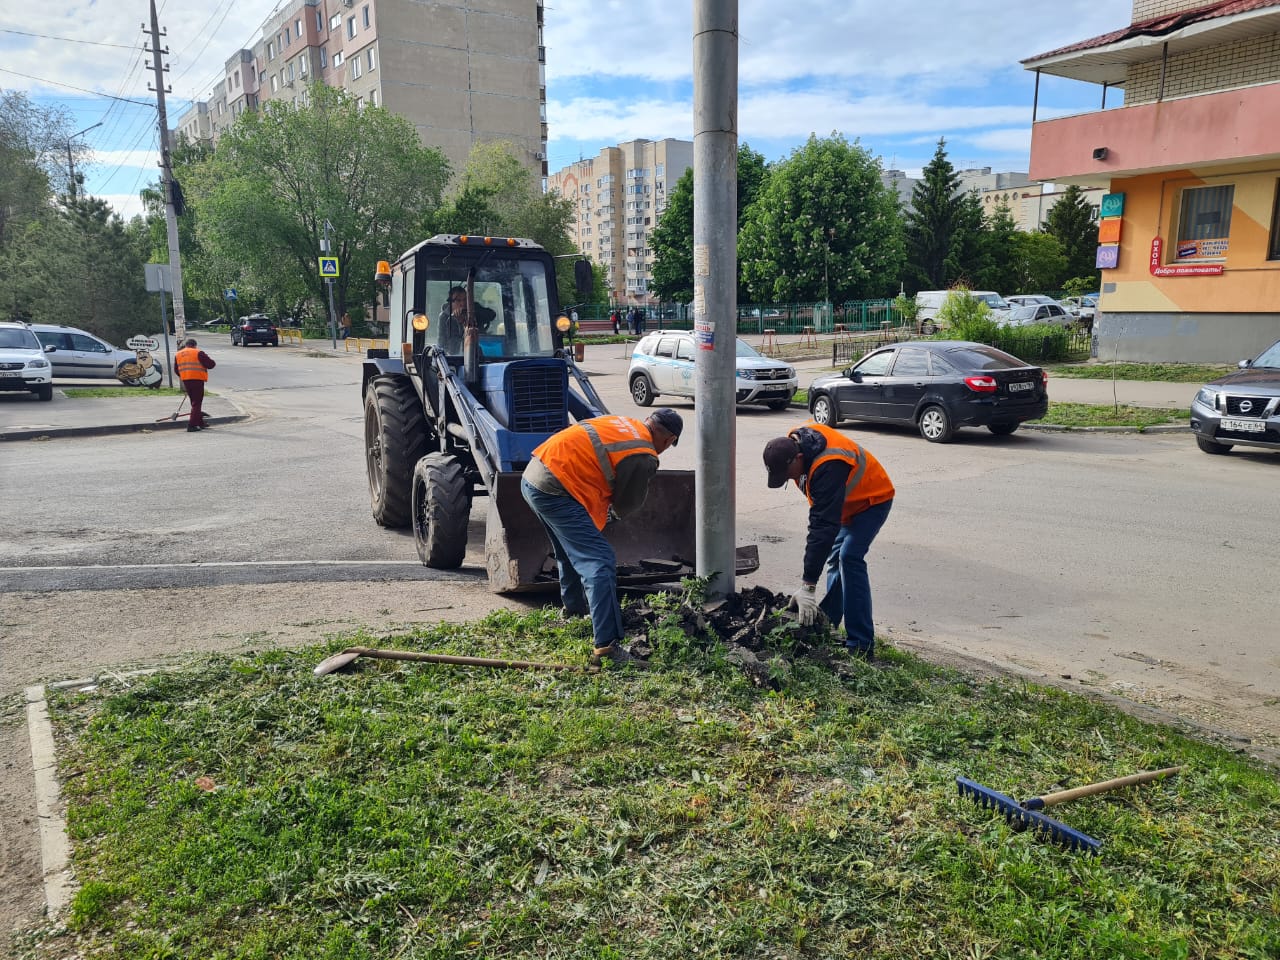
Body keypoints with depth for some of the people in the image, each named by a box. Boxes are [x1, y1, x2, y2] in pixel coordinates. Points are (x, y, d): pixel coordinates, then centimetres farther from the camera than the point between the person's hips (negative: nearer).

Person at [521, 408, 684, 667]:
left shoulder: (622, 422, 16)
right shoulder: (643, 458, -8)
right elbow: (626, 507, 5)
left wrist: (603, 509, 23)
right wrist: (611, 511, 27)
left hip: (532, 477, 10)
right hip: (555, 490, -10)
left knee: (571, 552, 30)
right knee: (600, 563, -11)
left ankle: (574, 607, 52)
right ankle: (607, 647, -16)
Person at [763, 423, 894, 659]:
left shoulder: (828, 468, -40)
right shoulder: (794, 441, -15)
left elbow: (823, 529, -43)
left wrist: (808, 587, -42)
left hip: (873, 500, -9)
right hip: (846, 501, 9)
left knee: (850, 558, -22)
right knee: (835, 559, 10)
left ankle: (861, 645, -21)